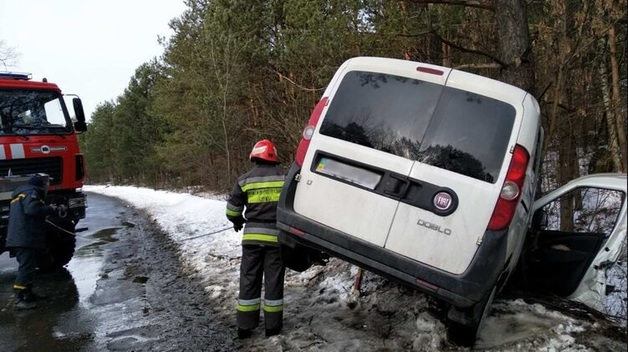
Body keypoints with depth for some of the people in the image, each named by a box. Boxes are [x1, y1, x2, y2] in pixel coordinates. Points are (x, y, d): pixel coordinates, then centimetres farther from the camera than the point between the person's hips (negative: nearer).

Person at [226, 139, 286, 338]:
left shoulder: (245, 180, 2)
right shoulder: (285, 178, 0)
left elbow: (233, 208, 4)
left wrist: (237, 221, 24)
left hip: (252, 236, 1)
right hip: (276, 236, -1)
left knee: (249, 281, 9)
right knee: (273, 281, 8)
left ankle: (245, 326, 14)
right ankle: (272, 326, 14)